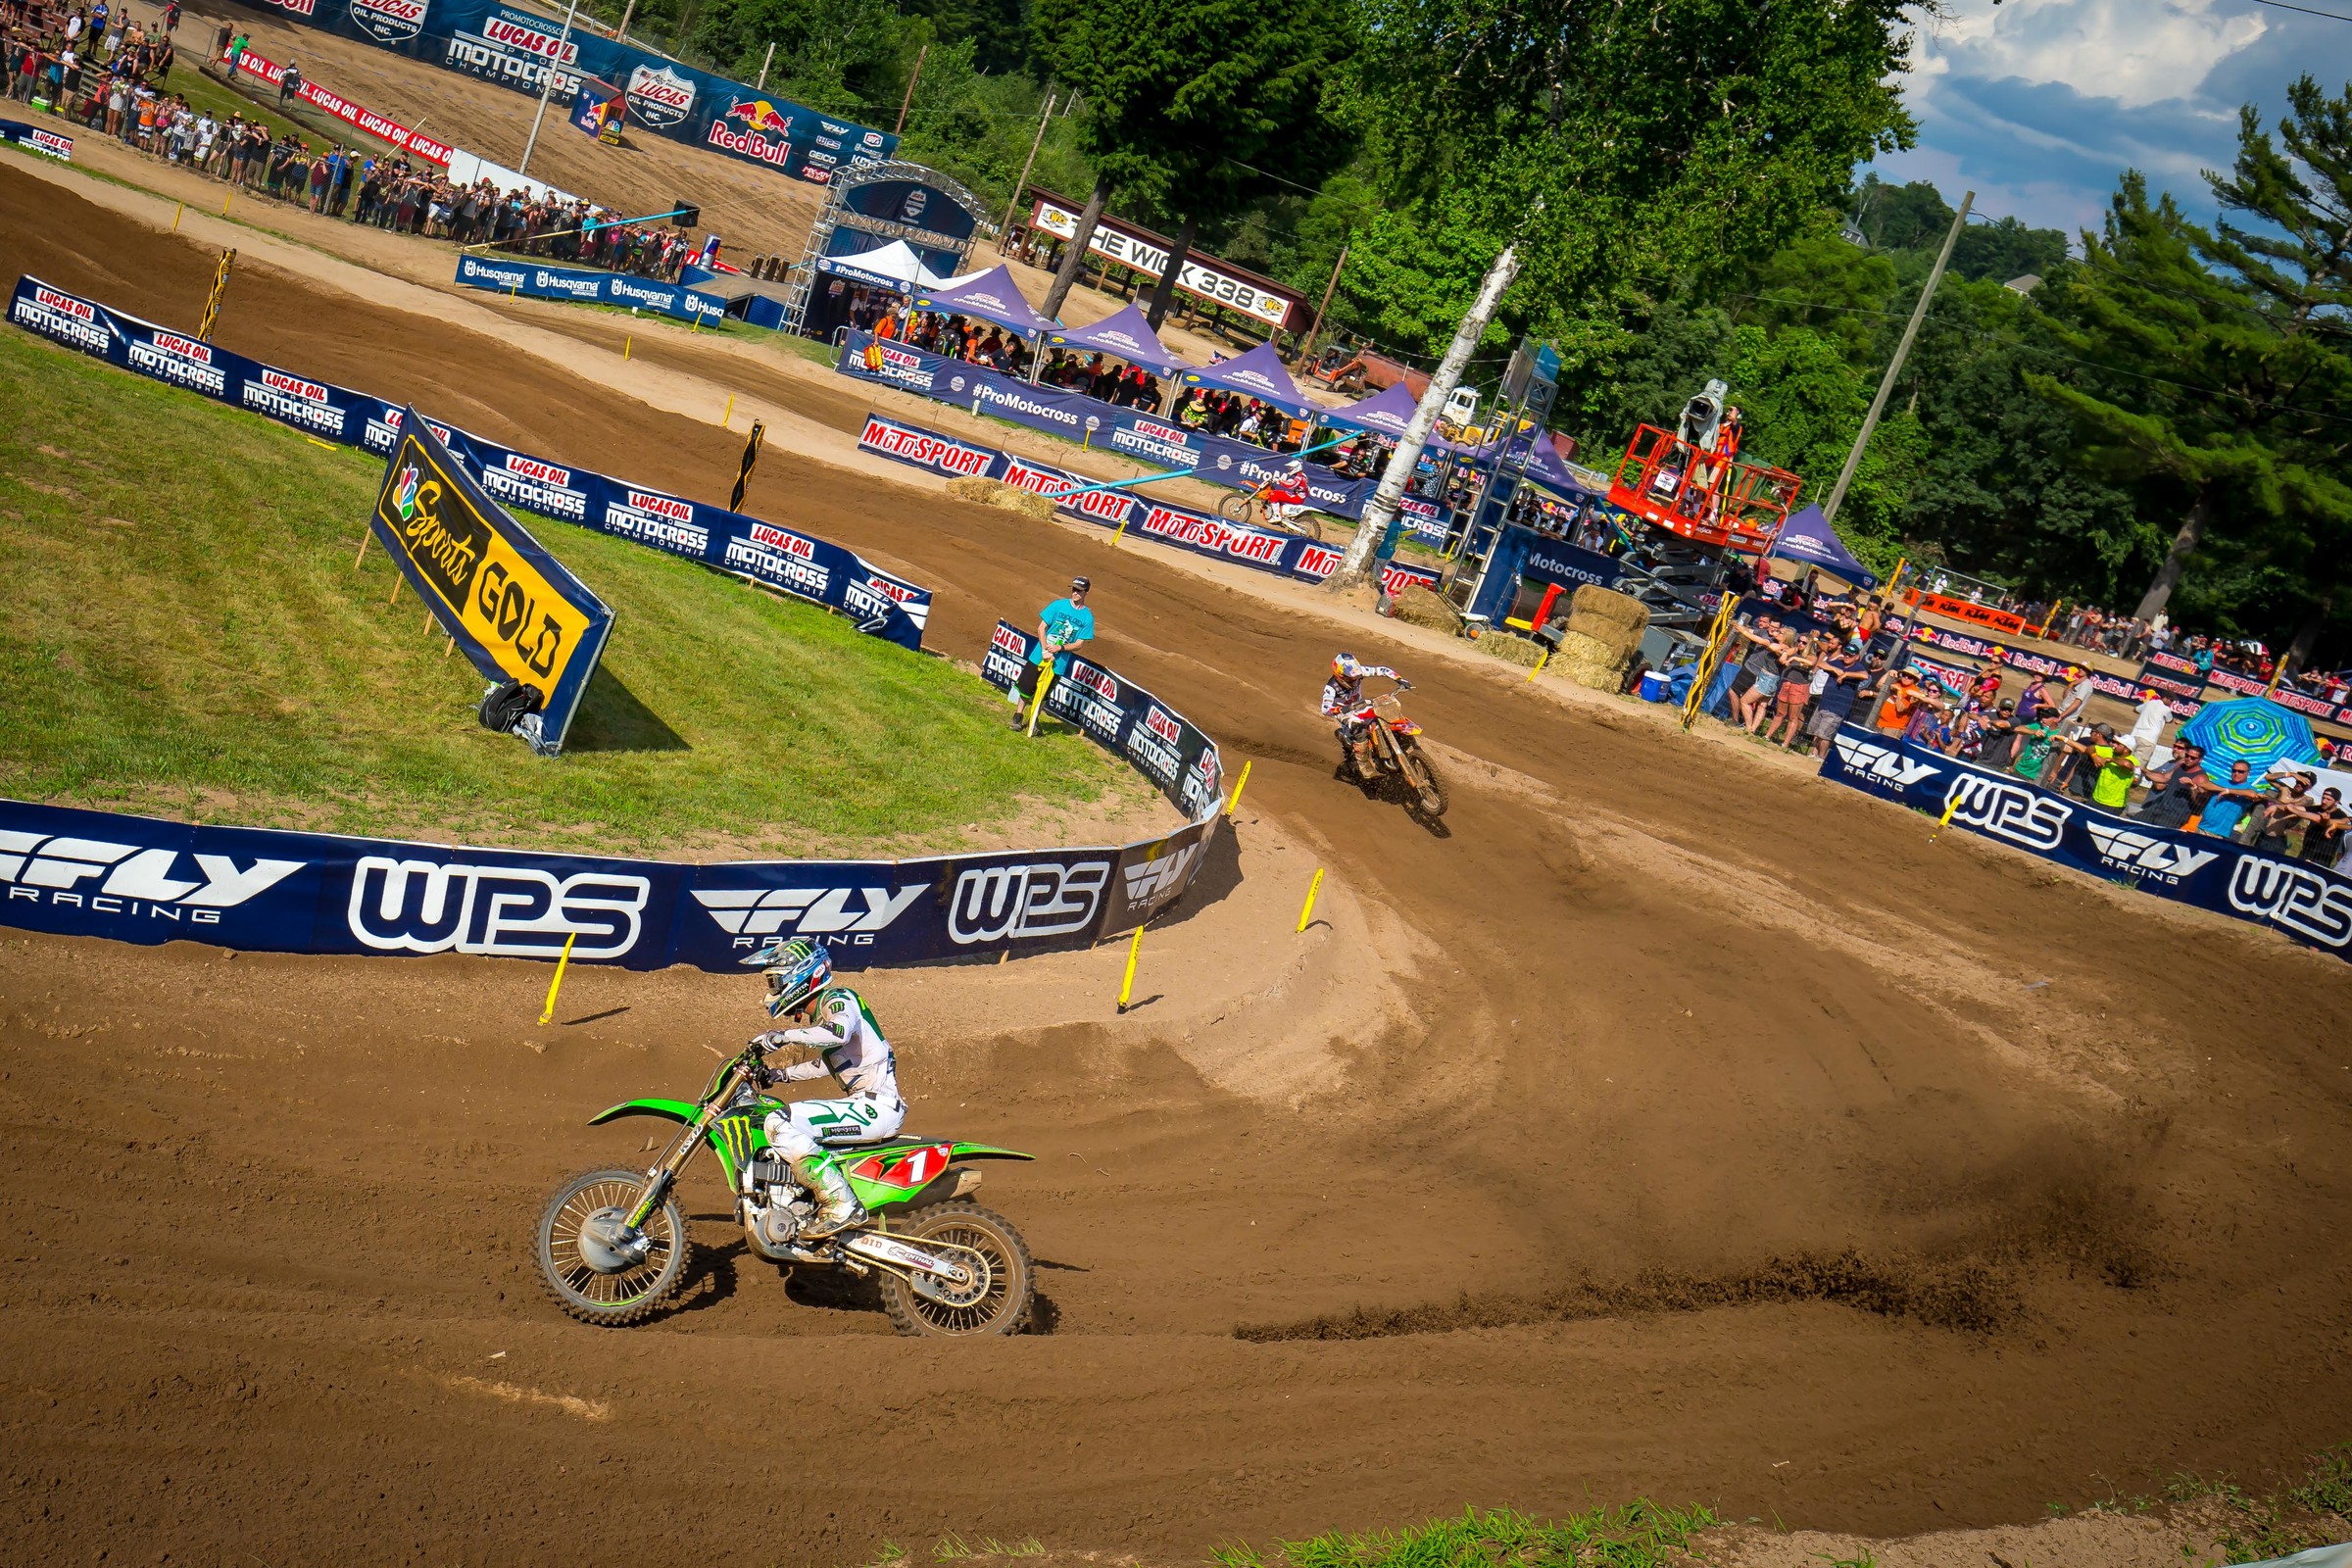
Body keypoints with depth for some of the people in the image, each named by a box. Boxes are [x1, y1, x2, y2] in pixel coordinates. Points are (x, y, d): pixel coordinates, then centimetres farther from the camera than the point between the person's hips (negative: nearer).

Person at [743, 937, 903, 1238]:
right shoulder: (811, 1012, 20)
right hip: (865, 1103, 11)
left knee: (781, 1124, -23)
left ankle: (841, 1205, -23)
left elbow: (839, 1031, -33)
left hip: (876, 1106, -11)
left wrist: (784, 1036, -33)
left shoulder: (837, 1001, -9)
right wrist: (781, 1075, 25)